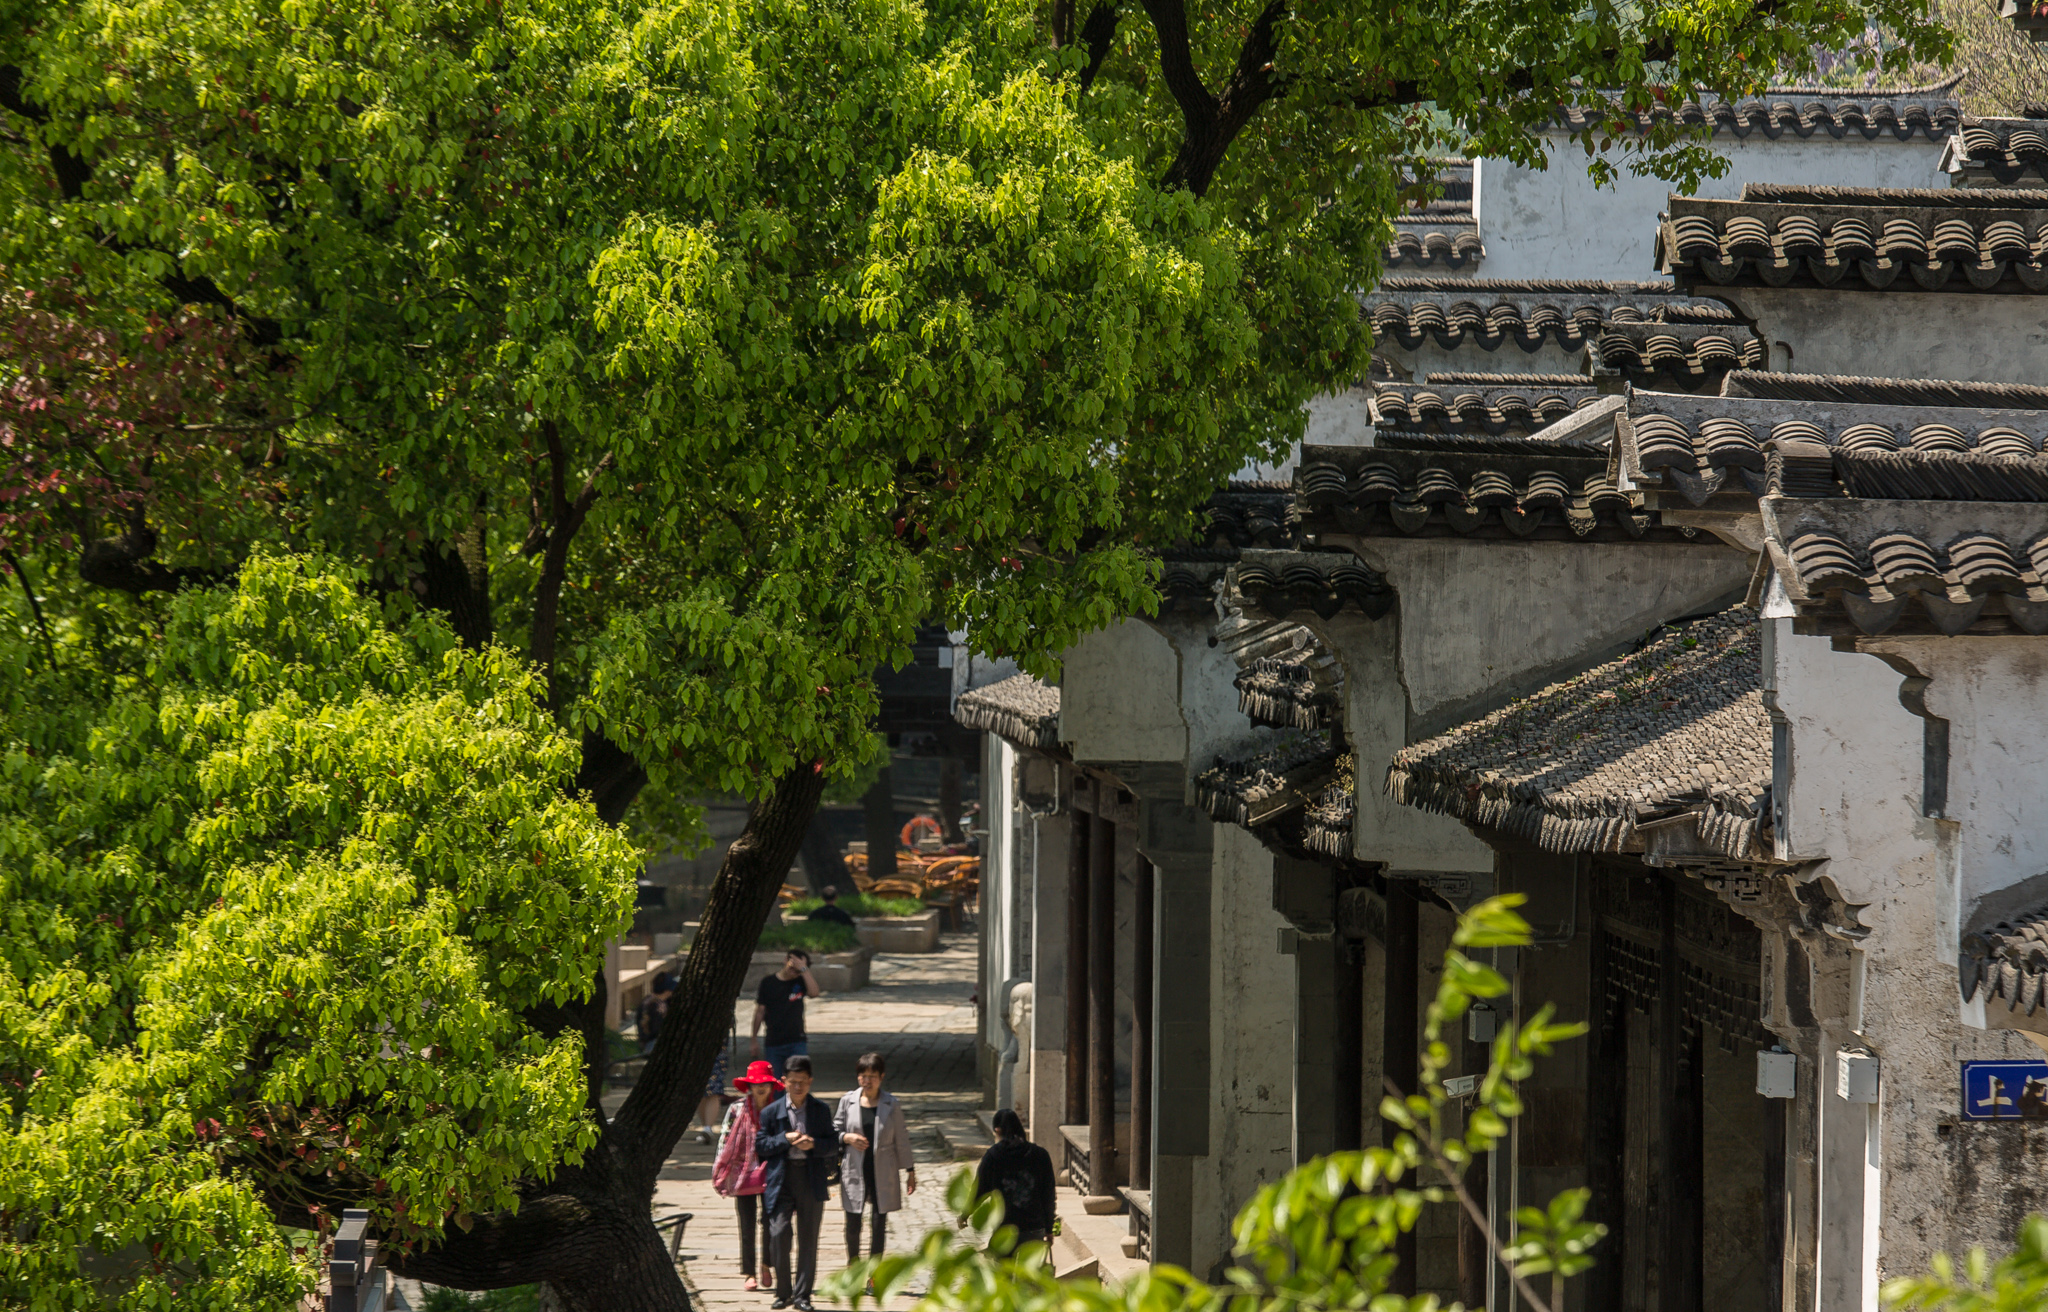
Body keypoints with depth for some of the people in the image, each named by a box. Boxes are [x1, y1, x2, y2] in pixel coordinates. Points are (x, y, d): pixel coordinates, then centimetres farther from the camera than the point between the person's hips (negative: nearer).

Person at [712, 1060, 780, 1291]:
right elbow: (724, 1142, 2)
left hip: (770, 1174, 0)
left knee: (769, 1221, -10)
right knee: (747, 1226, 3)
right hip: (743, 1174, 0)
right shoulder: (737, 1110, 1)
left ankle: (765, 1265, 12)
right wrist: (719, 1176, -1)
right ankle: (750, 1274, 12)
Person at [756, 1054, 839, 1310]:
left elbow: (833, 1143, 7)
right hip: (781, 1178, -1)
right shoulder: (772, 1111, 4)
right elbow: (760, 1145, 2)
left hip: (812, 1178, 1)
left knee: (808, 1239, 4)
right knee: (779, 1234, -11)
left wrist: (813, 1144, -13)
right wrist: (785, 1140, -13)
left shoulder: (820, 1111, 7)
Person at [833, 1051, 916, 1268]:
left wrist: (910, 1171, 7)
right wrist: (847, 1138, -13)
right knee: (853, 1224, 4)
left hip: (883, 1174, 0)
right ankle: (853, 1265, 28)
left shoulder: (890, 1104, -1)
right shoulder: (848, 1101, 0)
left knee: (880, 1223, 3)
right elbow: (833, 1132, 9)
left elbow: (901, 1139, 5)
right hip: (855, 1171, 0)